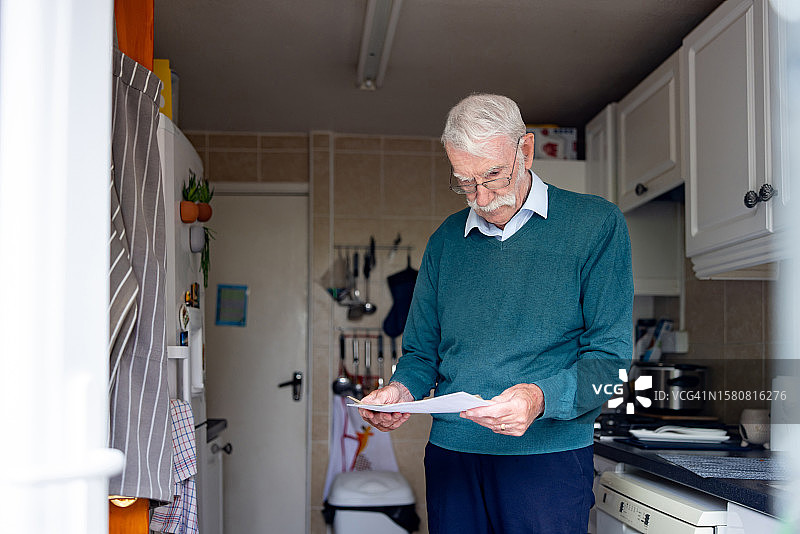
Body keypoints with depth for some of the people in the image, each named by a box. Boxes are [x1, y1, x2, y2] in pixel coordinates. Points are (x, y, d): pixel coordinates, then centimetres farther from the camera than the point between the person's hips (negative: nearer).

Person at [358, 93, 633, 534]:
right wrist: (402, 390, -6)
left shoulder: (596, 224, -2)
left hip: (548, 455, -3)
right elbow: (421, 352, 16)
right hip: (451, 454, 3)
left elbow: (609, 357, -7)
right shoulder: (445, 240, 11)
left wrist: (542, 398, -25)